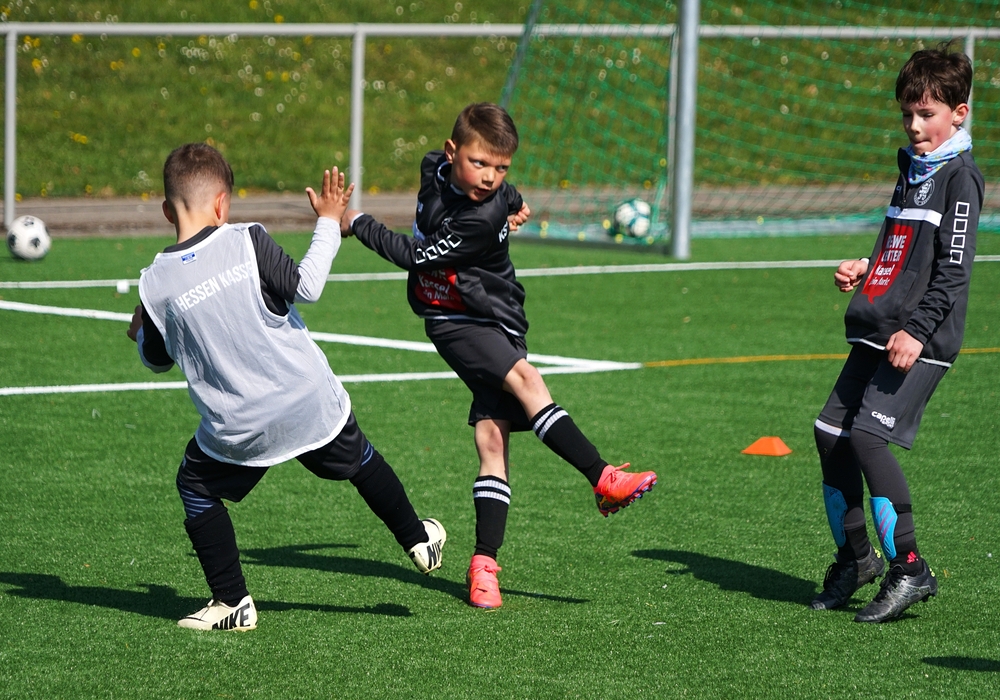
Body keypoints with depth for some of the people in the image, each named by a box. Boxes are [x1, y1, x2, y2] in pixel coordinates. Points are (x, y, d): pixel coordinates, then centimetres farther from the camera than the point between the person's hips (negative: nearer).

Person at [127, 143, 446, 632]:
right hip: (311, 403, 1)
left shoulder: (156, 284, -8)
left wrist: (141, 332, 27)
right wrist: (328, 225, 1)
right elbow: (305, 288, -11)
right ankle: (418, 541, 43)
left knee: (196, 485, 21)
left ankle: (232, 603, 14)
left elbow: (157, 361, 4)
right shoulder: (247, 242, -14)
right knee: (360, 462, 26)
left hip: (238, 428, -1)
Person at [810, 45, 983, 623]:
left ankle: (909, 569, -10)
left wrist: (917, 331, -20)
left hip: (921, 342, -9)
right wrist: (866, 269, 12)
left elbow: (954, 268, -14)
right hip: (877, 333, 9)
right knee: (831, 433, 6)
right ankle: (855, 556, 22)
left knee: (867, 436, -18)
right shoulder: (912, 169, 19)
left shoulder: (960, 177, -7)